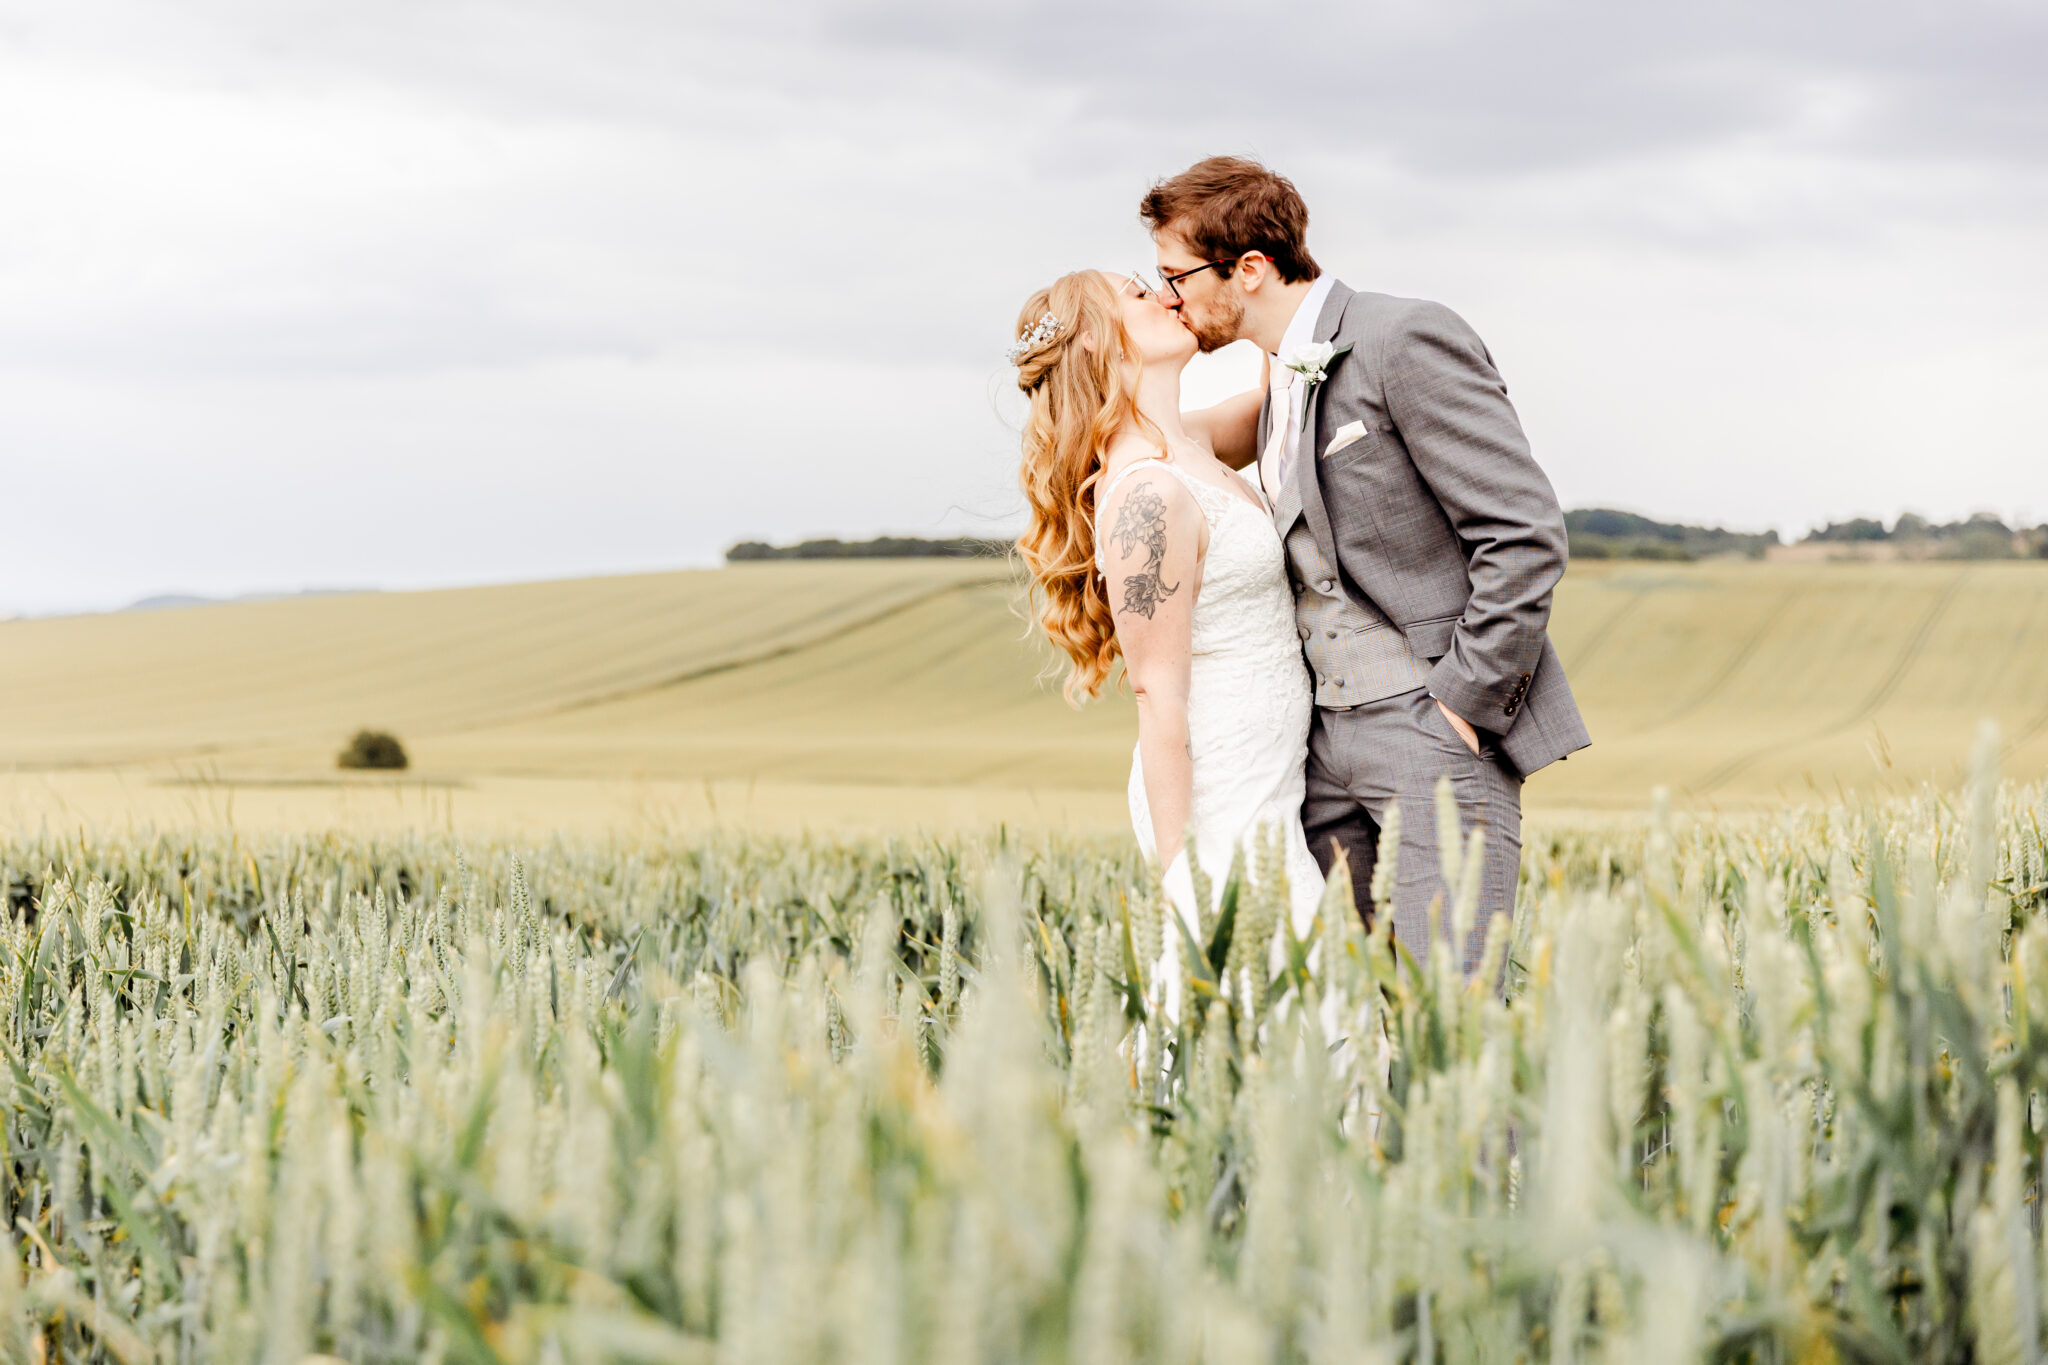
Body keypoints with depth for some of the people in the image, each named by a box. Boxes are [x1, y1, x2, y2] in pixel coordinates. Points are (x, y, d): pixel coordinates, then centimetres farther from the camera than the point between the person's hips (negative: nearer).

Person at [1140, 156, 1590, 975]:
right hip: (1329, 736, 9)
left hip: (1437, 728, -9)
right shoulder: (1279, 384, 17)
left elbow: (1526, 536, -15)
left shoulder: (1406, 342, -11)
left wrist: (1462, 700, -15)